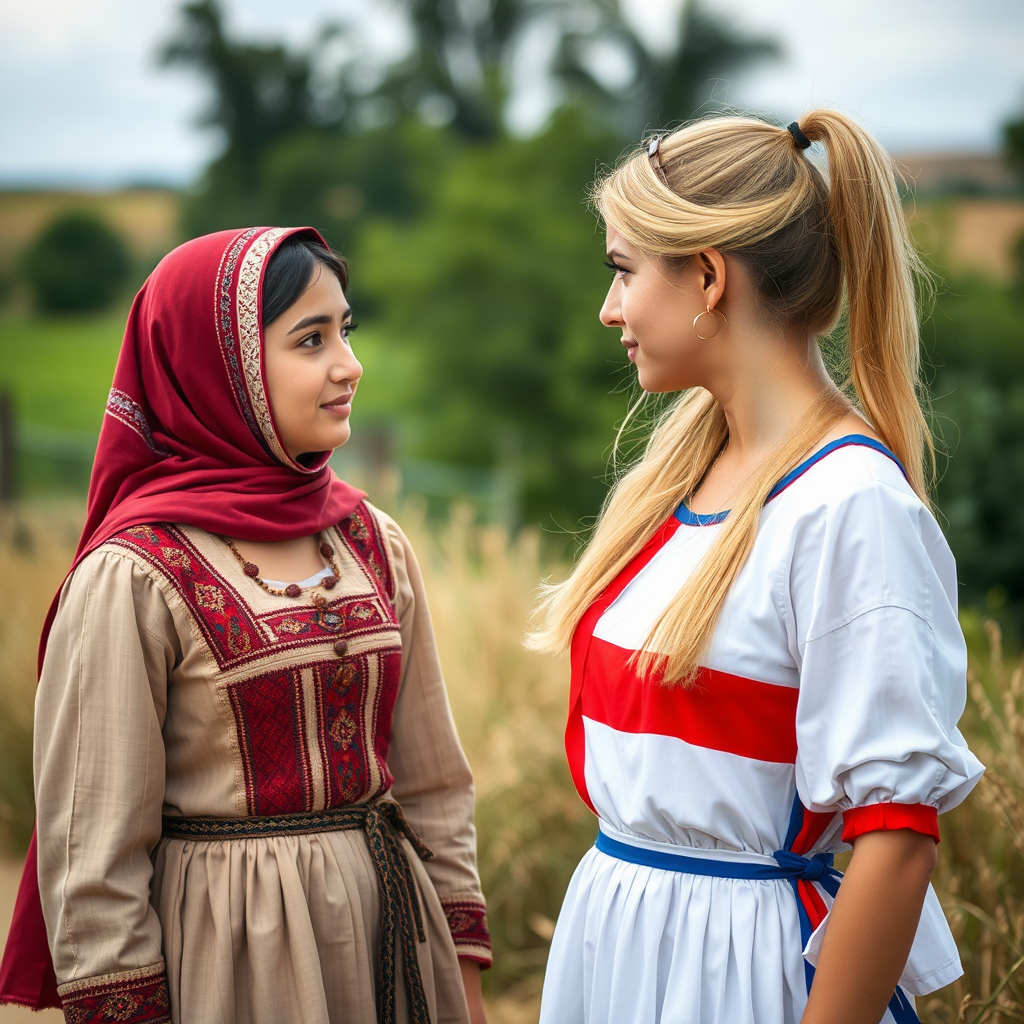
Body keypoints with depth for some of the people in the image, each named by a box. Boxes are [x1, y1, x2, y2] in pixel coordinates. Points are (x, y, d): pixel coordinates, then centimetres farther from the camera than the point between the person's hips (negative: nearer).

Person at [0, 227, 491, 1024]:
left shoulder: (374, 542, 3)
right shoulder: (135, 577, -14)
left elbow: (432, 781, 8)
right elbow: (92, 844, -12)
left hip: (389, 926, 5)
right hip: (233, 957, -5)